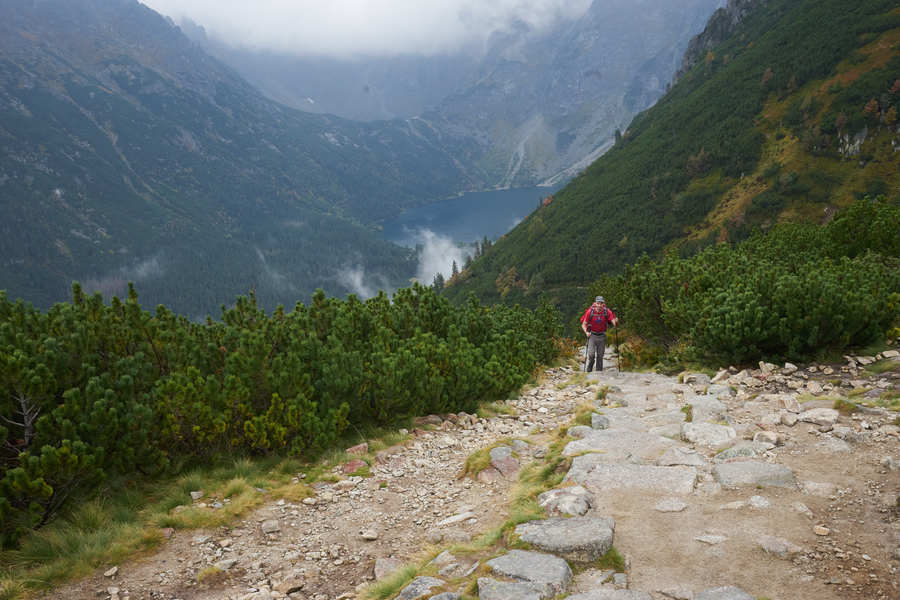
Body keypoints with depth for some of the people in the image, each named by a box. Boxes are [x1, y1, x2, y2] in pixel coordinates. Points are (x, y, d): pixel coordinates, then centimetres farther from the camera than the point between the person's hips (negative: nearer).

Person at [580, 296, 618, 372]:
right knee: (591, 355, -14)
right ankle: (587, 371, -1)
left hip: (602, 336, 2)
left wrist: (616, 321, -41)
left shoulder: (607, 312, -11)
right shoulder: (590, 311, -13)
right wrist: (586, 332, -19)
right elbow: (583, 324, -3)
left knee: (600, 356, 5)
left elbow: (614, 323, -18)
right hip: (592, 335, -1)